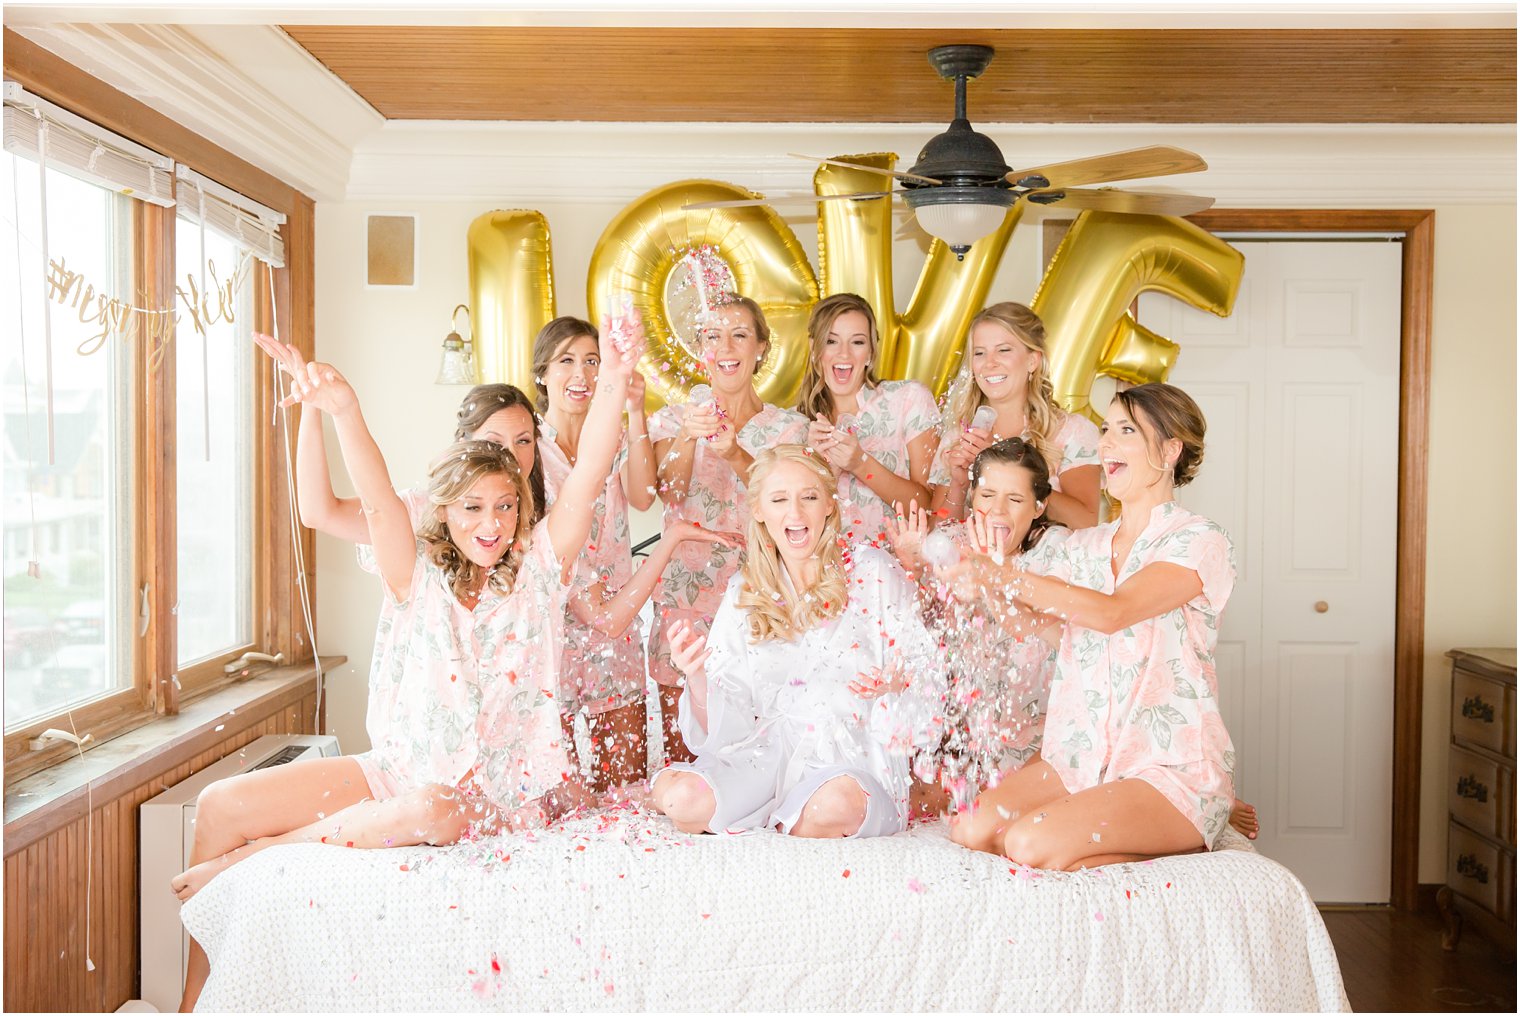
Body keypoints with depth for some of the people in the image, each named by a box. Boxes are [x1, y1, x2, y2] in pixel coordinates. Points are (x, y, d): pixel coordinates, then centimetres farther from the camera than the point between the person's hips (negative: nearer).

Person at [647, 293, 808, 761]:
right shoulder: (675, 419, 8)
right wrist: (689, 436, -26)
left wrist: (736, 455, -23)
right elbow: (670, 494, -8)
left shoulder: (789, 426, 6)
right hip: (685, 594, 1)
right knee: (681, 755, 1)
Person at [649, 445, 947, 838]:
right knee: (684, 801, -29)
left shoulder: (872, 572, 2)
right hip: (767, 750, 1)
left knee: (837, 803, -36)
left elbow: (927, 672, 2)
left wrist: (893, 684, -21)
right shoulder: (743, 594, 10)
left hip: (852, 751, -1)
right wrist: (696, 674, -15)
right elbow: (721, 724, 6)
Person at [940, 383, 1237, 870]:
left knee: (1028, 843, -26)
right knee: (970, 830, -18)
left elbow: (1111, 612, -22)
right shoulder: (1085, 546, 15)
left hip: (1172, 768, -6)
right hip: (1081, 756, 6)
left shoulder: (1200, 542, -6)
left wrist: (1000, 576, -26)